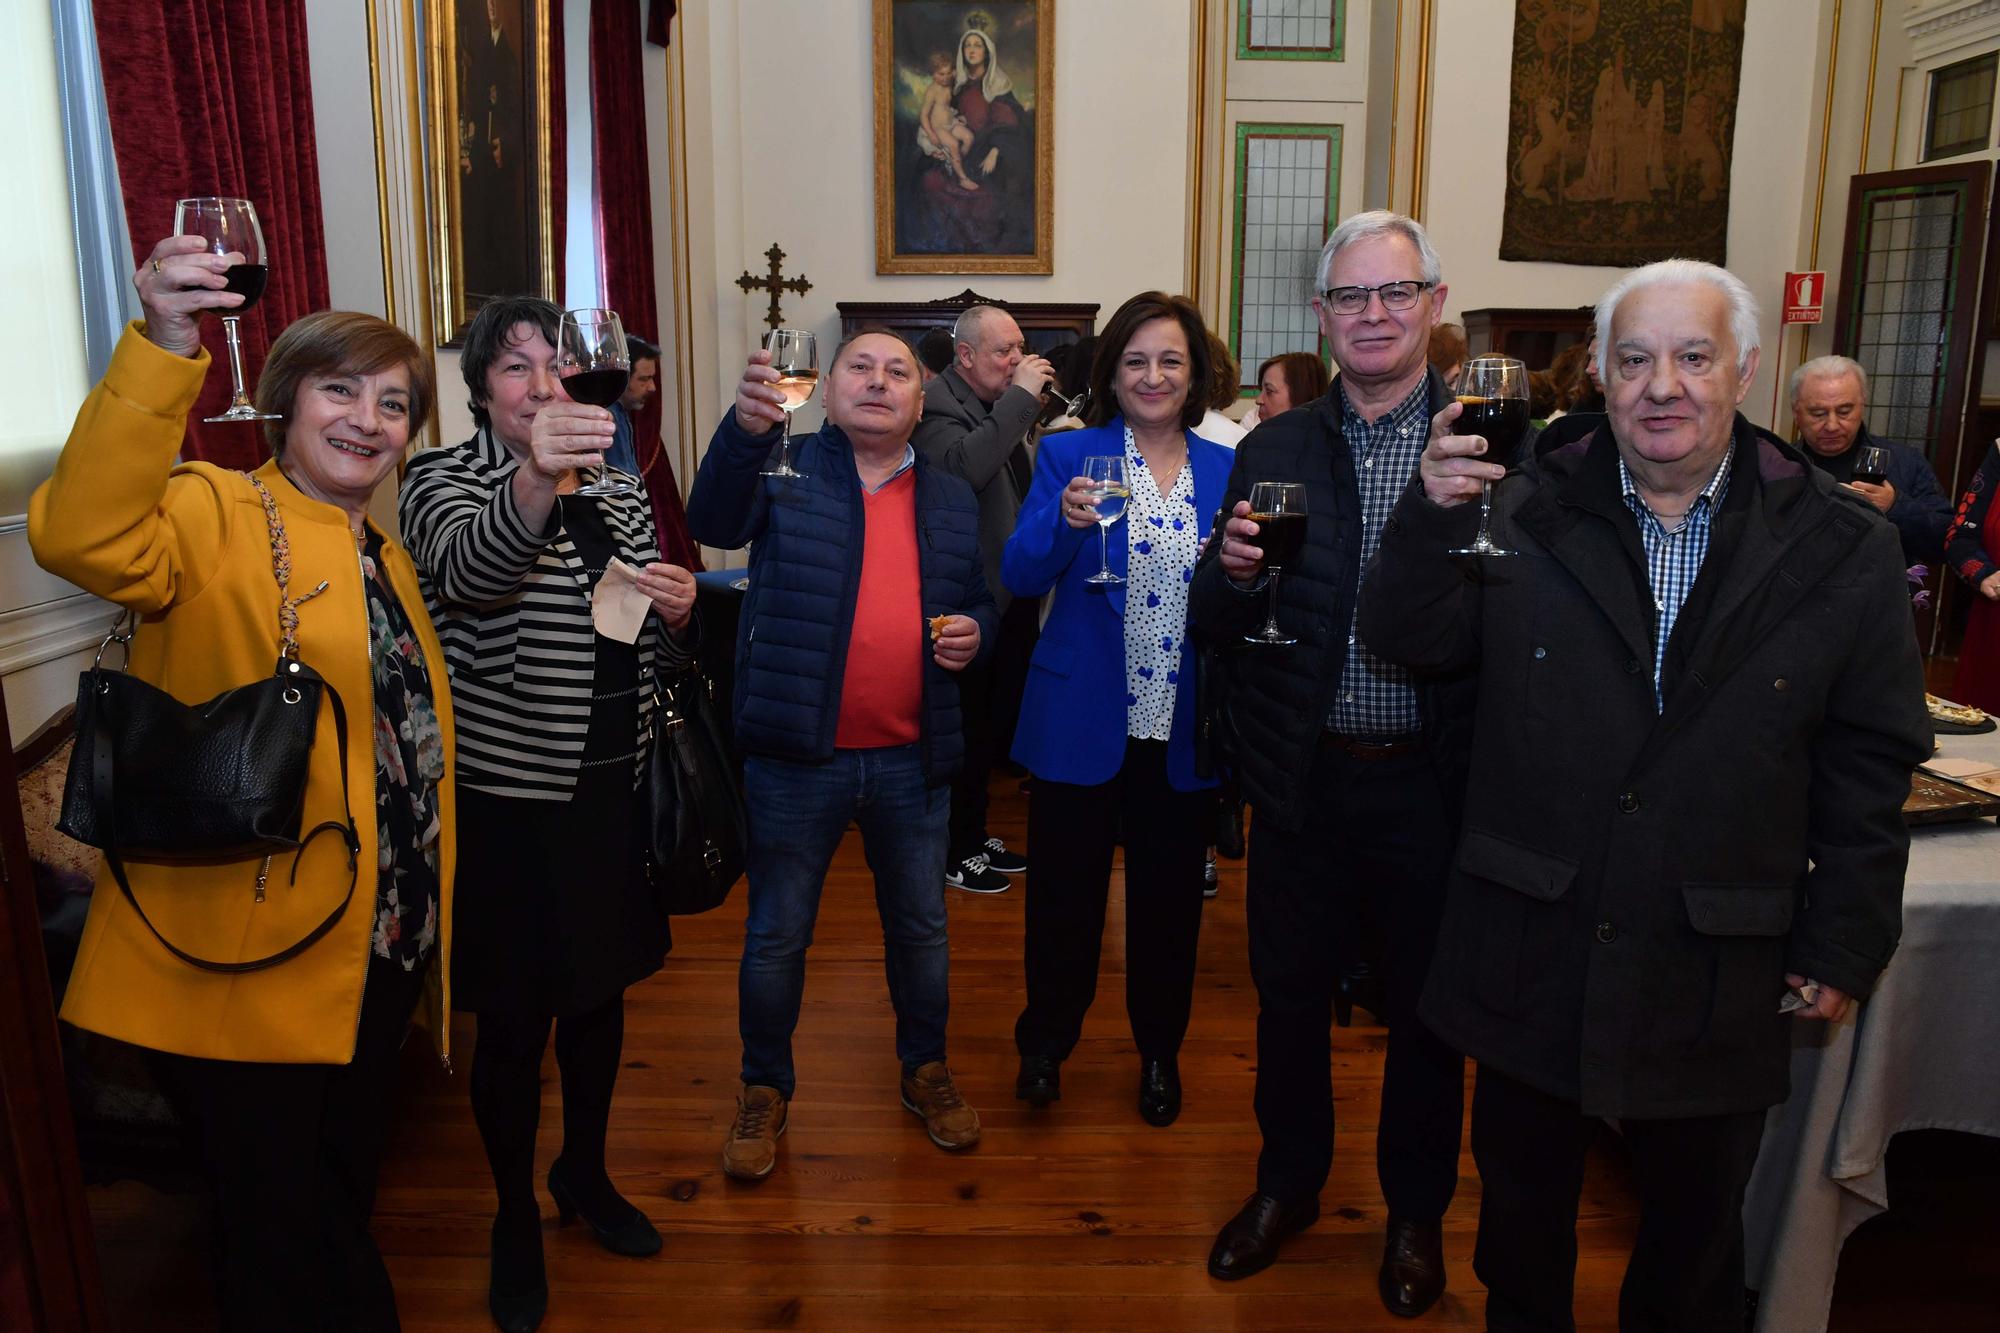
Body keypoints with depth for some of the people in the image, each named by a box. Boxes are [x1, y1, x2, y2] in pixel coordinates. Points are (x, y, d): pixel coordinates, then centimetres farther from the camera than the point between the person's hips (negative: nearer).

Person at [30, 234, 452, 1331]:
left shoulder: (384, 558, 13)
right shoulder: (217, 518, -11)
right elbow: (83, 536, -34)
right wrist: (162, 352, -45)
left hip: (374, 956, 7)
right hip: (247, 965, -7)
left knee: (343, 1215, 25)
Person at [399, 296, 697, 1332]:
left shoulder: (615, 488, 9)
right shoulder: (446, 480, -8)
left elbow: (657, 648, 16)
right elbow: (468, 567, -34)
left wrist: (679, 612, -8)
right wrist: (536, 484, -54)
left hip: (614, 788, 6)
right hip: (510, 796, -5)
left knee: (601, 991, 19)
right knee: (514, 1020, 6)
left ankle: (585, 1173, 42)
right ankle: (515, 1220, 29)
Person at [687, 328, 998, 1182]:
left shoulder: (951, 500, 10)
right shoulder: (787, 471, -2)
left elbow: (980, 604, 18)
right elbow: (716, 521, -22)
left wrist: (974, 633, -6)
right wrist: (746, 427, -40)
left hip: (912, 758, 3)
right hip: (798, 757, -3)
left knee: (920, 927, 17)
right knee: (776, 936, 10)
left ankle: (925, 1069, 39)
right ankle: (765, 1089, 30)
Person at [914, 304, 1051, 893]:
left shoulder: (1009, 407, 14)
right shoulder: (938, 406, -12)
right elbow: (963, 467, -33)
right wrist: (1019, 398, -26)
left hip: (1013, 596, 9)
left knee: (996, 723, 17)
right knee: (969, 729, 1)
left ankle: (975, 837, 32)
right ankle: (956, 853, 16)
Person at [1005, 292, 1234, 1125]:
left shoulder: (1226, 472, 5)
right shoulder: (1068, 457, -2)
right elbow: (1021, 578, -12)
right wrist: (1063, 522, -29)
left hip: (1183, 730, 2)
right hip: (1082, 720, -2)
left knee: (1168, 896, 16)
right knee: (1065, 892, 10)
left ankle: (1160, 1050, 36)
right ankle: (1045, 1041, 32)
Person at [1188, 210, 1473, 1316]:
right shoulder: (1272, 451, 3)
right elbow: (1213, 625, 0)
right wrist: (1234, 571, -20)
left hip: (1433, 780, -2)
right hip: (1303, 779, 2)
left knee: (1428, 1006, 16)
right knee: (1288, 992, 16)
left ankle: (1416, 1211, 39)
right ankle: (1288, 1182, 41)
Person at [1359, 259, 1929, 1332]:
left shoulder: (1842, 549, -4)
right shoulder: (1526, 510, -4)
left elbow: (1869, 767, -1)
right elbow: (1410, 640, -7)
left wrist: (1842, 949, -1)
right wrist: (1434, 513, -24)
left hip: (1718, 982, 0)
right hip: (1529, 954, 1)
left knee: (1694, 1237, 21)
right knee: (1520, 1212, 21)